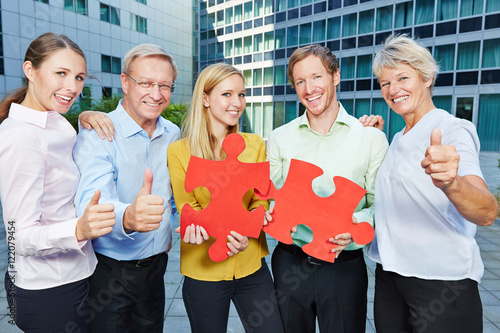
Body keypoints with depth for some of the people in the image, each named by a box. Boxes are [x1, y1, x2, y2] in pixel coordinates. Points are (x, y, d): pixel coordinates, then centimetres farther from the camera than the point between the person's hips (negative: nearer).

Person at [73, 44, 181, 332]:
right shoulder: (96, 133, -17)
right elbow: (90, 202, -34)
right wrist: (127, 217, -54)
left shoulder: (173, 134, 0)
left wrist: (166, 225, 8)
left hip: (155, 265, 5)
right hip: (108, 273, -5)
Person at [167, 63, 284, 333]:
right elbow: (188, 209, -5)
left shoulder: (255, 145, 4)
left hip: (251, 267, 2)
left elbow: (260, 201, 1)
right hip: (203, 269, -1)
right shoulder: (178, 151, -4)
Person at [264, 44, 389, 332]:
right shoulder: (280, 138, 2)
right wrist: (272, 216, -15)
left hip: (345, 265, -1)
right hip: (290, 263, 2)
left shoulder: (371, 138, -3)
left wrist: (358, 224, -22)